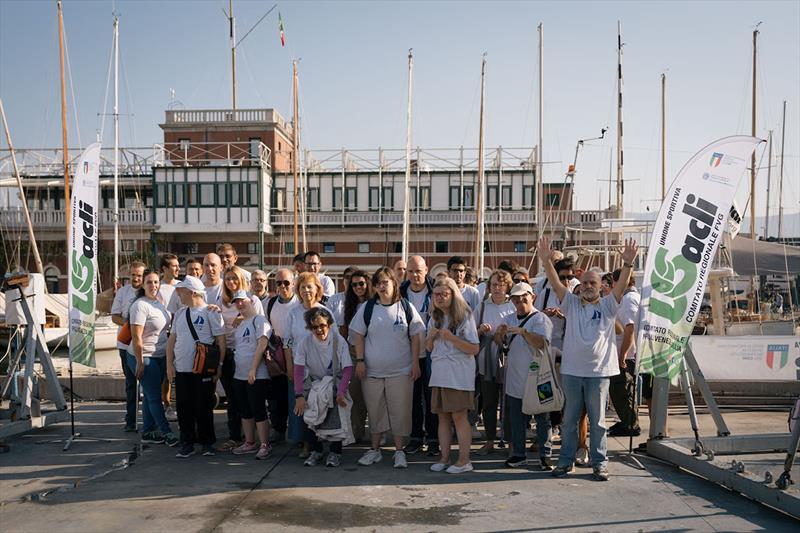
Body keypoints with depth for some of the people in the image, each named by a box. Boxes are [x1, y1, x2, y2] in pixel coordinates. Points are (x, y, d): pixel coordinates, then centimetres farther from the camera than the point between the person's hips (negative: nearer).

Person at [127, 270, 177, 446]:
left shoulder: (159, 303, 9)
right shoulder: (140, 305, -16)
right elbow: (136, 337, -19)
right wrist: (140, 362, -19)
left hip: (160, 357, 8)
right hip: (145, 358, -8)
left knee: (151, 395, 14)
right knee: (154, 397, -1)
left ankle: (148, 431, 23)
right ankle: (166, 432, 5)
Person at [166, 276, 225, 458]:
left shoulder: (210, 312, -7)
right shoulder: (180, 313, 11)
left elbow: (221, 341, -8)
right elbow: (172, 340, 14)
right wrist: (169, 364, 5)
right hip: (181, 369, 5)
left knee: (203, 408, 4)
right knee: (184, 407, 8)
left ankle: (207, 442, 18)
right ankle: (187, 444, 20)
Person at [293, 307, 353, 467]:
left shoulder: (339, 341, -13)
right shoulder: (305, 343, -9)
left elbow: (347, 369, -16)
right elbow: (298, 370, -12)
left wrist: (341, 392, -29)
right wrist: (299, 396, -23)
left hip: (336, 385, -1)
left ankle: (335, 452, 0)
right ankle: (315, 451, 4)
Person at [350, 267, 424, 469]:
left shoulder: (406, 307, 1)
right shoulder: (367, 308, 3)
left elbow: (416, 336, 3)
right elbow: (358, 335, 4)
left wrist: (415, 363, -2)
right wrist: (360, 360, -4)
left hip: (400, 371, -1)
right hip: (372, 370, 1)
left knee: (400, 412, 2)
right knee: (375, 412, 11)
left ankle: (399, 451, 16)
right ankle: (375, 449, 26)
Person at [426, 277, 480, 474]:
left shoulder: (464, 316, -6)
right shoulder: (435, 317, 13)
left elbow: (475, 349, -11)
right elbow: (429, 348, 17)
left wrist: (452, 338, -20)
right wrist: (430, 337, -5)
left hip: (459, 374, -6)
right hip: (439, 373, 6)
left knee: (459, 416, -3)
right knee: (442, 416, 9)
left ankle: (464, 460, 6)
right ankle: (444, 458, 17)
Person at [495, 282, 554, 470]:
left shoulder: (541, 319, -7)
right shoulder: (510, 319, 13)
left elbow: (542, 343, -20)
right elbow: (500, 342, 13)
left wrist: (523, 331, -28)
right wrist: (499, 332, -8)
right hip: (515, 380, 6)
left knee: (542, 419, 4)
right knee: (516, 420, 12)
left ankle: (545, 455, 14)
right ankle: (518, 454, 23)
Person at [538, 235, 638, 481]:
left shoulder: (607, 306, 3)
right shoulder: (571, 304, 5)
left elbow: (621, 286, -12)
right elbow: (555, 284, -6)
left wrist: (628, 263, -27)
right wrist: (546, 261, -19)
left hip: (599, 371, -1)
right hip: (571, 371, 2)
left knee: (598, 420, 8)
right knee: (569, 419, 10)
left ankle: (599, 463, 19)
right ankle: (566, 460, 22)